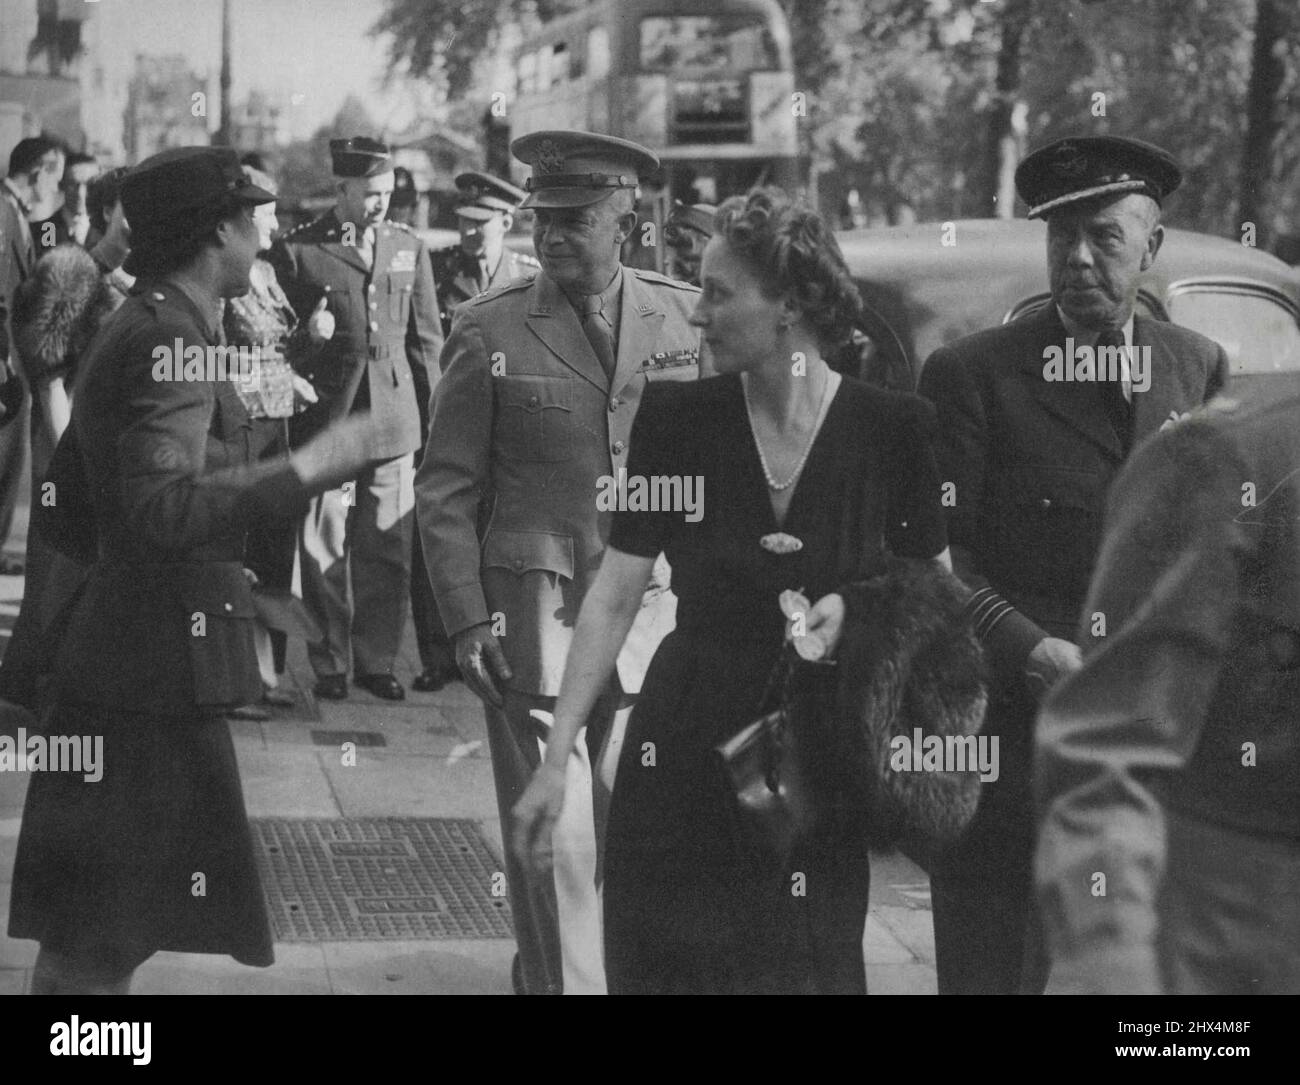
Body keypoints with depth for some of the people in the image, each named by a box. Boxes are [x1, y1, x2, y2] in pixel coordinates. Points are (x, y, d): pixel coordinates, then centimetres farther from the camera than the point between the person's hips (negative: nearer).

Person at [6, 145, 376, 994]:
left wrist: (216, 563, 25)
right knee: (96, 948, -4)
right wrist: (306, 469, -23)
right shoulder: (170, 342, -15)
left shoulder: (132, 334, 16)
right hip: (163, 665, -10)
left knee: (86, 936, 15)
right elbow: (163, 508, -28)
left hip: (115, 655, 10)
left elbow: (69, 516, 22)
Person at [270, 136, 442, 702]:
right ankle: (330, 666, 11)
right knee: (324, 549, 1)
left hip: (395, 419, 3)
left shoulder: (409, 248, 11)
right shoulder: (296, 250, 1)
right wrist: (307, 336, -14)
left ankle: (377, 660, 14)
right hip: (325, 417, -3)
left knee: (389, 549, 3)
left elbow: (426, 340, 13)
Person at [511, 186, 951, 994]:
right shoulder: (677, 420, -3)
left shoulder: (891, 428, -5)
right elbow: (614, 598, -1)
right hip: (684, 752, 1)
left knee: (809, 969, 6)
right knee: (662, 965, 4)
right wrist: (556, 760, -6)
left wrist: (857, 608, -13)